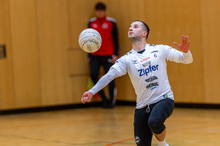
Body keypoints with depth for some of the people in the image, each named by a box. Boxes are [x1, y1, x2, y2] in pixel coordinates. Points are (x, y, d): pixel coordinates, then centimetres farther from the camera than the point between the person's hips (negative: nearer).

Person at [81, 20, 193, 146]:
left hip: (164, 99, -2)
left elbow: (187, 60, 4)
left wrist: (186, 51, -20)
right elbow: (110, 75, -11)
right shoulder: (127, 59, 3)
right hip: (142, 106, 2)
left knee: (154, 122, -33)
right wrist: (92, 92, -25)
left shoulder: (159, 49, 2)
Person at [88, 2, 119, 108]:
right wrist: (89, 55, 12)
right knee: (93, 75, -11)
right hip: (95, 55, 3)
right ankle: (104, 98, 5)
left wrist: (115, 54, -6)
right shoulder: (91, 22, 8)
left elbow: (115, 39, 2)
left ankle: (112, 100, 11)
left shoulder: (111, 22, 1)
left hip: (108, 55, -3)